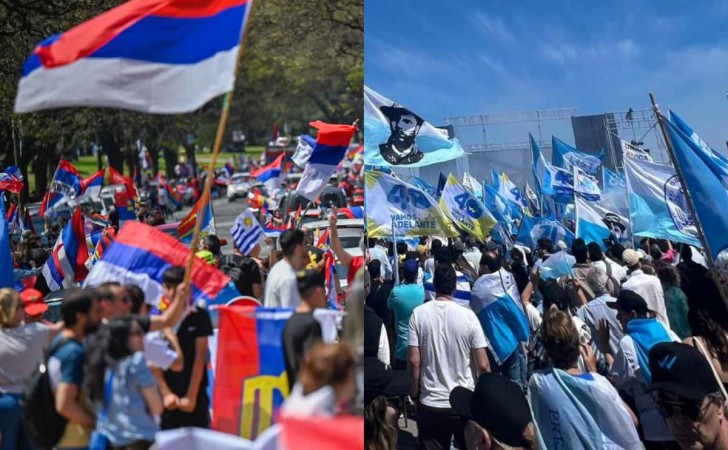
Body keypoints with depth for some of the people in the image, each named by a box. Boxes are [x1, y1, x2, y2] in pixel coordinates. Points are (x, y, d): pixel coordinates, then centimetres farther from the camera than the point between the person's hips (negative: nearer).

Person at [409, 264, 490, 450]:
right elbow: (483, 365, -7)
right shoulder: (468, 315, -9)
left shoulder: (418, 314, -8)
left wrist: (415, 392, 6)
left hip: (430, 404, 0)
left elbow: (414, 361, -8)